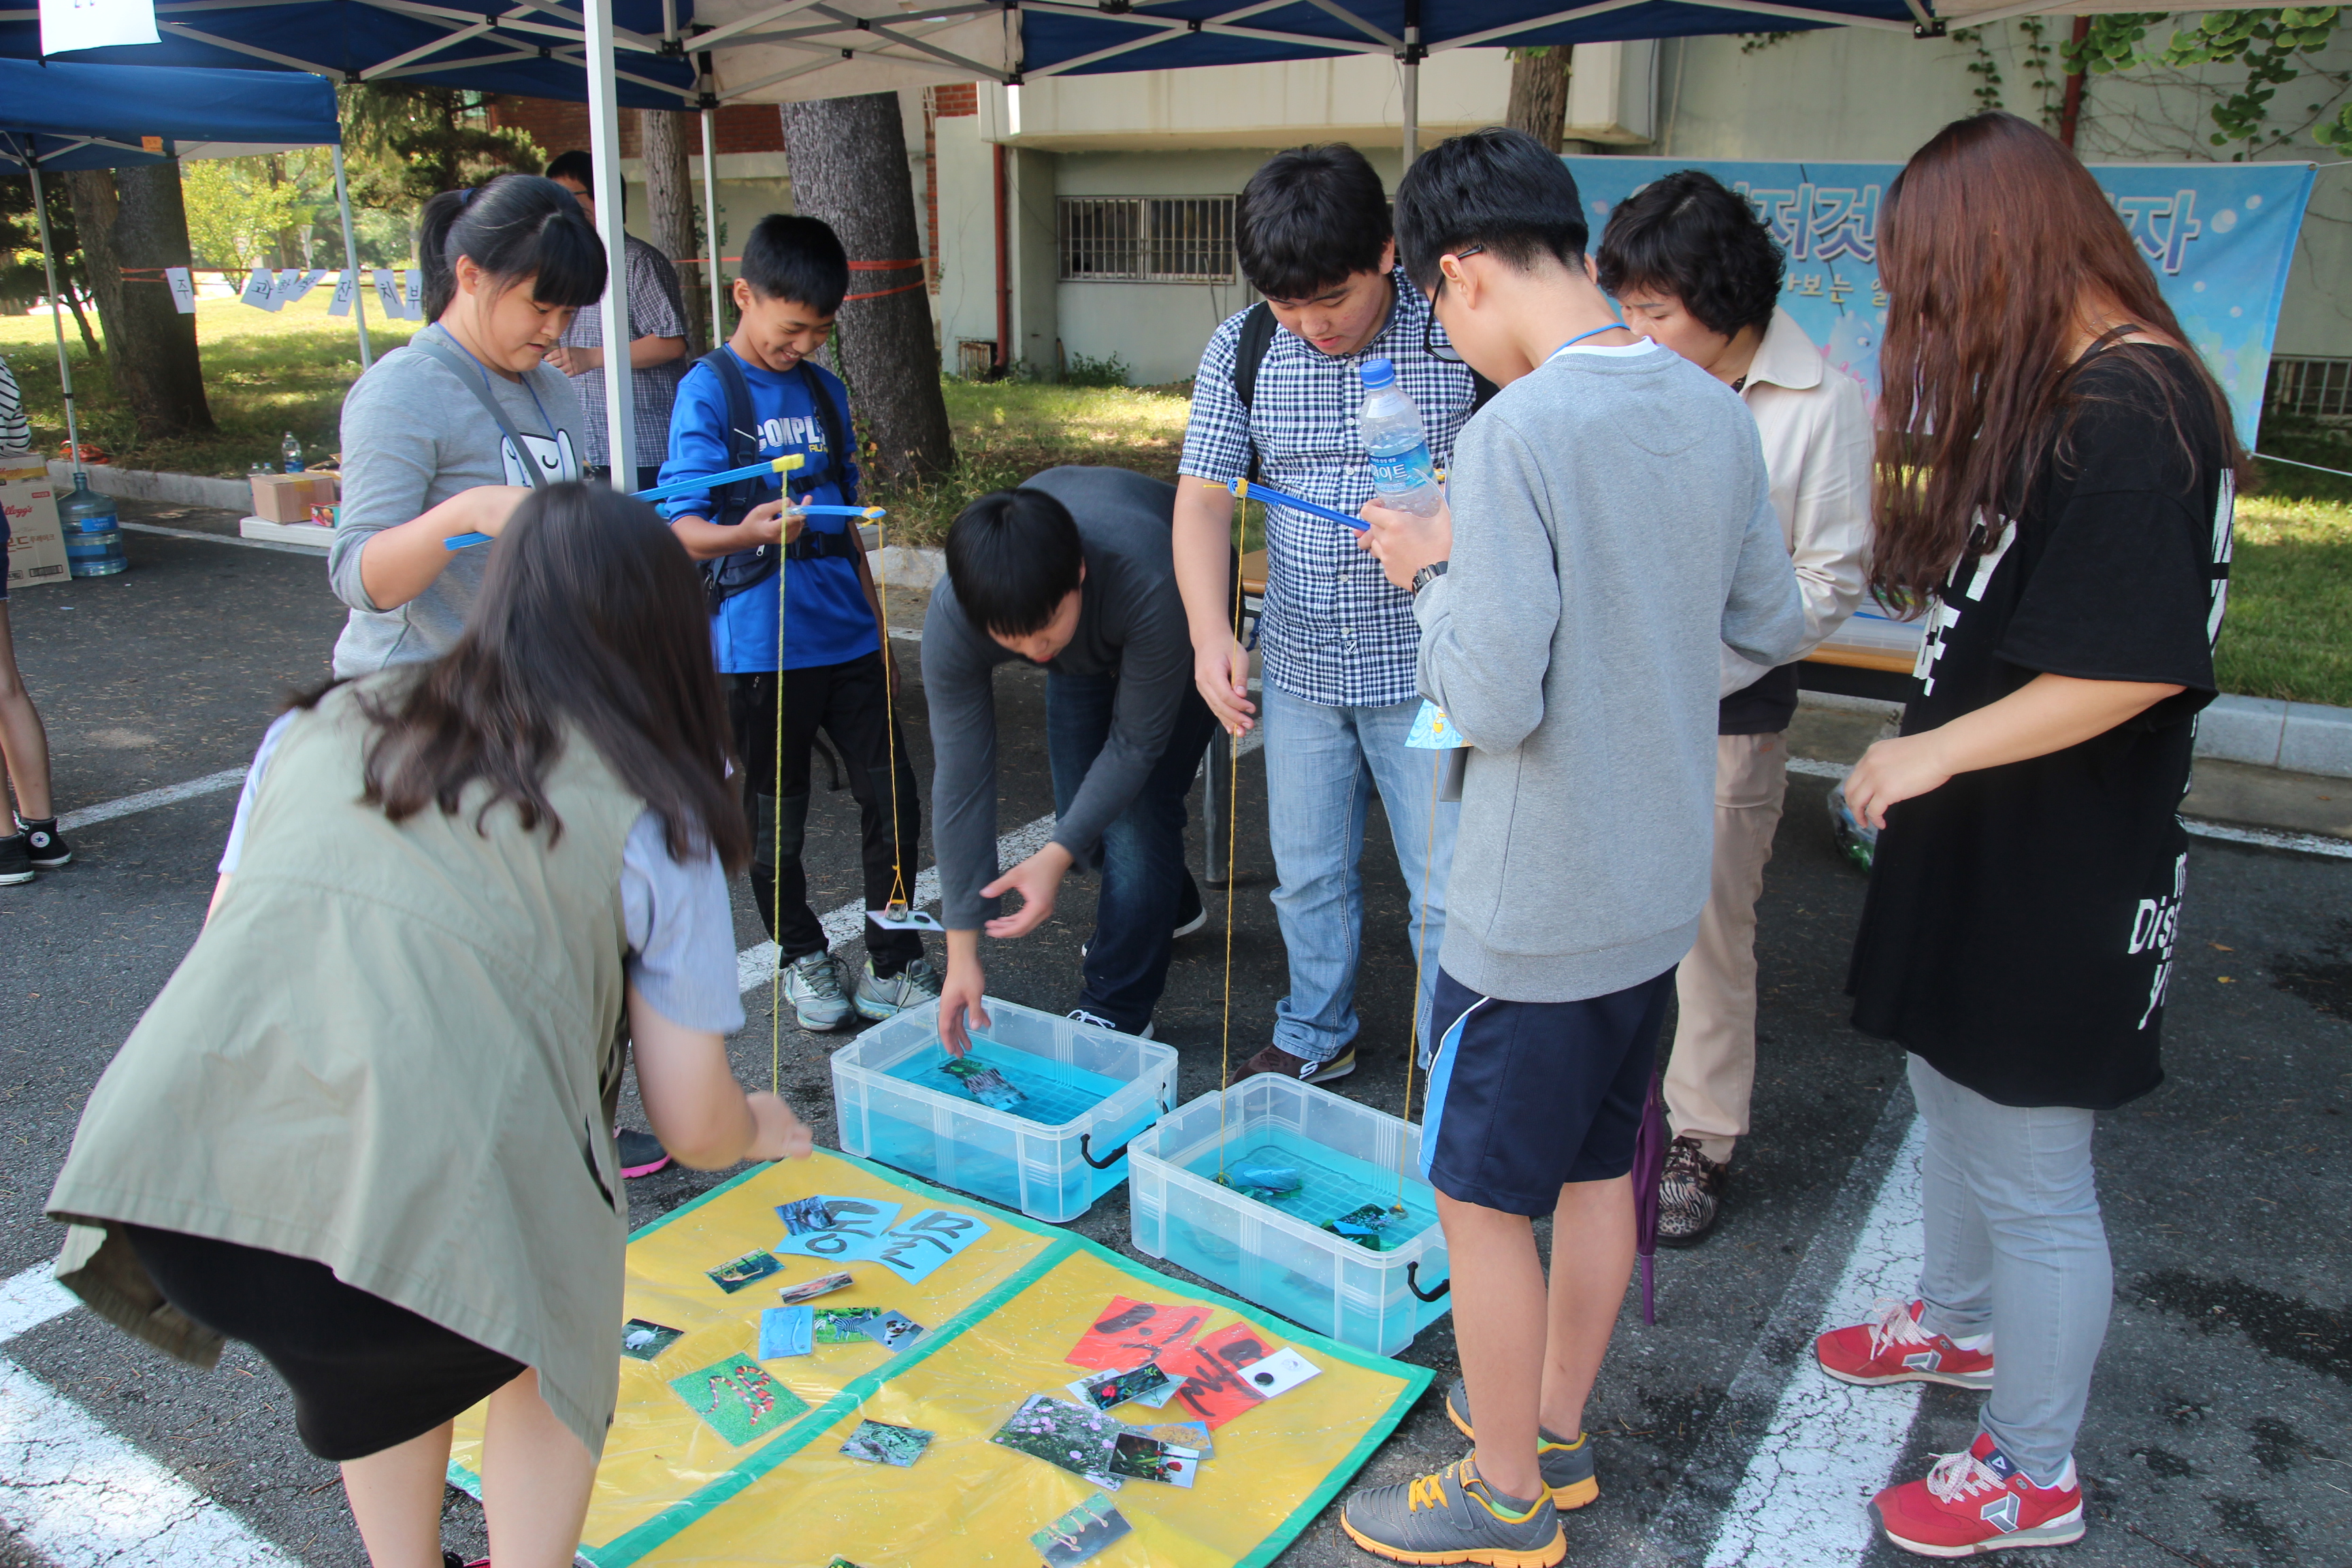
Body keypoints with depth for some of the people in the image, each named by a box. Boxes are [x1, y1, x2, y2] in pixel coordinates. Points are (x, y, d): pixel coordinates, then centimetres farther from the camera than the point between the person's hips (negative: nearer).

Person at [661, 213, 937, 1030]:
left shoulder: (825, 390, 11)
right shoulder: (708, 390, -7)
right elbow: (682, 527, -16)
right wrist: (743, 533, -38)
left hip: (847, 639, 5)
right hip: (760, 646, -5)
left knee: (894, 801, 4)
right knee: (776, 819, 9)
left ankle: (894, 969, 18)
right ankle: (803, 958, 29)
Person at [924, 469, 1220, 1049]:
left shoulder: (1149, 585, -47)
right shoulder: (950, 622, -35)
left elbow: (1136, 744, -32)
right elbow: (961, 780, -30)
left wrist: (1057, 857, -39)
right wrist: (961, 950, -27)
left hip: (1187, 627, -4)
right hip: (1087, 652, 4)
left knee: (1138, 804, -16)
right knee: (1081, 809, 6)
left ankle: (1117, 1011, 0)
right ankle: (1171, 908, 39)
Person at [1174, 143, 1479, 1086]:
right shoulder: (1243, 349, -3)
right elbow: (1204, 496, -3)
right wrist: (1211, 631, -17)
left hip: (1427, 665, -3)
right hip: (1299, 664, 3)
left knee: (1448, 891, 4)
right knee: (1308, 871, 17)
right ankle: (1315, 1037, 39)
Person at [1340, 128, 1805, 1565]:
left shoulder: (1515, 434, -22)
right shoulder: (1715, 412, 2)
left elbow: (1494, 702, -24)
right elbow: (1776, 629, 12)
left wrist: (1433, 574, -8)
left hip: (1541, 906, -8)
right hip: (1662, 882, 8)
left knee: (1483, 1198, 10)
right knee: (1596, 1170, 21)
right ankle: (1556, 1428, 41)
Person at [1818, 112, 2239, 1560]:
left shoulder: (2127, 408, -22)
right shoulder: (2064, 391, 9)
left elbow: (2137, 666, -26)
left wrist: (1940, 749, -18)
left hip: (2062, 877, -10)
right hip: (1989, 846, 10)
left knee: (2032, 1176, 5)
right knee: (1952, 1099, 26)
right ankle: (1960, 1321, 49)